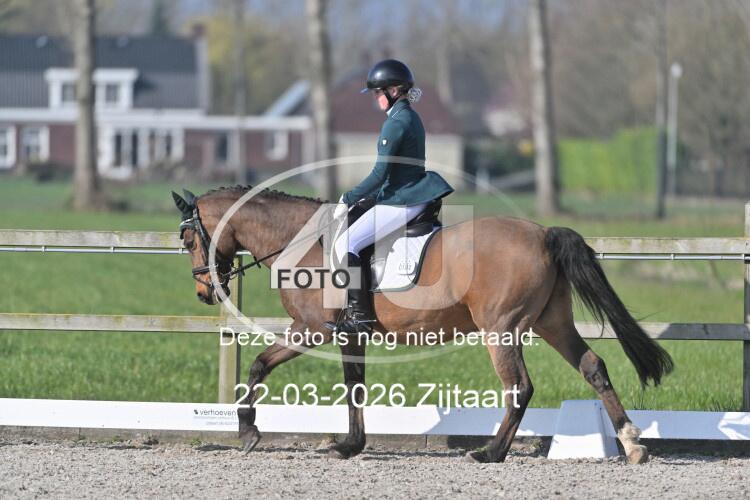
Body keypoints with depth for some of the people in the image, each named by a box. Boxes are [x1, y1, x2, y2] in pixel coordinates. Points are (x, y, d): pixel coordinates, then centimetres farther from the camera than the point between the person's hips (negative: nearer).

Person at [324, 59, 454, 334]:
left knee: (344, 245, -12)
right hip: (415, 196, 11)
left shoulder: (396, 124, -18)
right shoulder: (412, 118, 13)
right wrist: (364, 196, 19)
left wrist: (348, 200, -11)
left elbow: (380, 175, -20)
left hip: (400, 203, -11)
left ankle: (360, 315, -14)